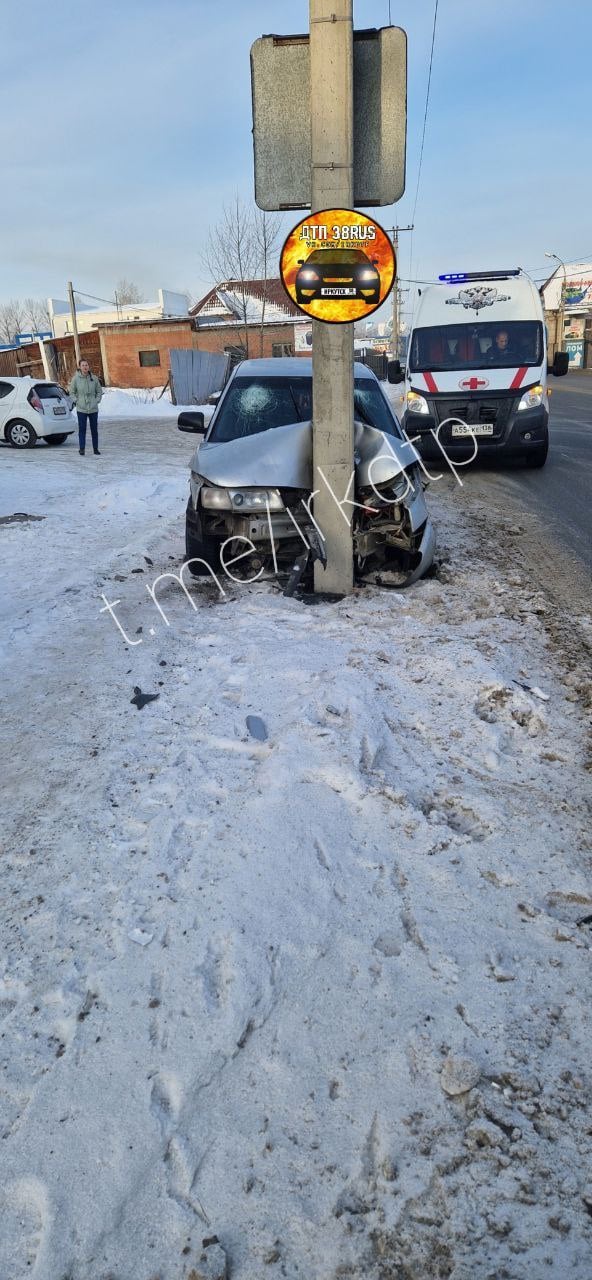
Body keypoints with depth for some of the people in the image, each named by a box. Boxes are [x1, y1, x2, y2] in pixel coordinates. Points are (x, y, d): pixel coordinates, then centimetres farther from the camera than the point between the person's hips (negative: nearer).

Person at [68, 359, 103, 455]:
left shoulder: (94, 378, 0)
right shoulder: (76, 378, -3)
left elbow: (99, 391, 10)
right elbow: (72, 391, 6)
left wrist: (97, 401, -1)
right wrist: (76, 401, -5)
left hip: (93, 408, 2)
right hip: (81, 409, -2)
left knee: (94, 429, 8)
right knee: (82, 429, -3)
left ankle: (95, 448, 18)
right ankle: (82, 449, 1)